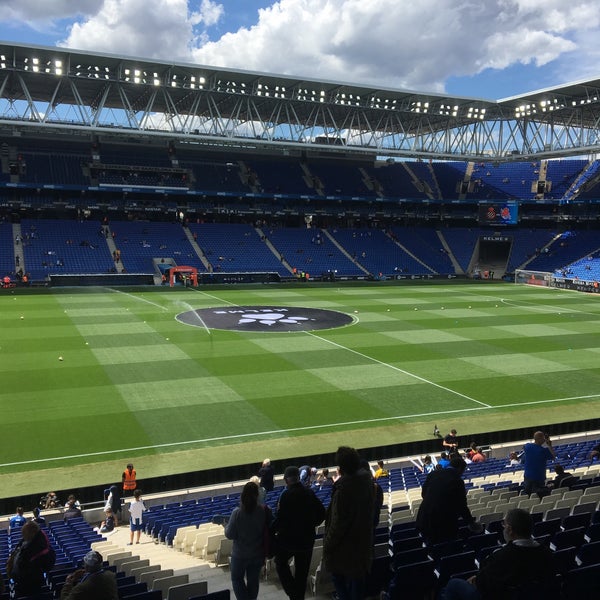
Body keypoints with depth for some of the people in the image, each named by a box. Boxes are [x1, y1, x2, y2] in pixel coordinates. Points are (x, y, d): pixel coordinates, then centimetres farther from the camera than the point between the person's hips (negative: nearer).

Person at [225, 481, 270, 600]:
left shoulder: (237, 513, -22)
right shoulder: (264, 511, -14)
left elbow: (230, 535, -14)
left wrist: (226, 526, 5)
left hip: (240, 554, -2)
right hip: (257, 553, 2)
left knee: (237, 578, 18)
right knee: (253, 580, 19)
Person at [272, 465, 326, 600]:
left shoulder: (286, 495, -19)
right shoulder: (310, 493, -1)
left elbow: (280, 518, -22)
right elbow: (321, 513, 5)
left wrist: (271, 531, -6)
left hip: (288, 538, -4)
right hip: (307, 538, 5)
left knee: (281, 562, 18)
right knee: (302, 569, 16)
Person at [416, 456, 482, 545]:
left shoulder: (433, 473, 3)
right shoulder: (458, 481, -9)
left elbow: (423, 493, 11)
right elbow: (462, 505, -4)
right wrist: (471, 523, 11)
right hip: (444, 521, -4)